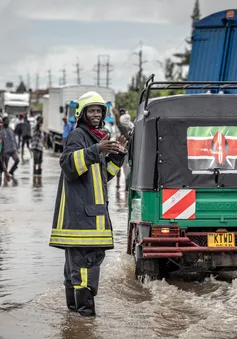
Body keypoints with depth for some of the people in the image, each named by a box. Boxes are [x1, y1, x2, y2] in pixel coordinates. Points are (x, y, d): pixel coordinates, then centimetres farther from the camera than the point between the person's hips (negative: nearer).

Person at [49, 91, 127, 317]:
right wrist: (95, 151, -32)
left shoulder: (97, 137, 22)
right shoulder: (78, 135, -7)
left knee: (80, 254, 13)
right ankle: (84, 305, -14)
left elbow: (104, 174, 26)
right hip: (79, 207, -10)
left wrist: (117, 155, 13)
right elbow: (68, 163, -23)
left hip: (93, 207, 10)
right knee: (85, 255, -13)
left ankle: (74, 302, 20)